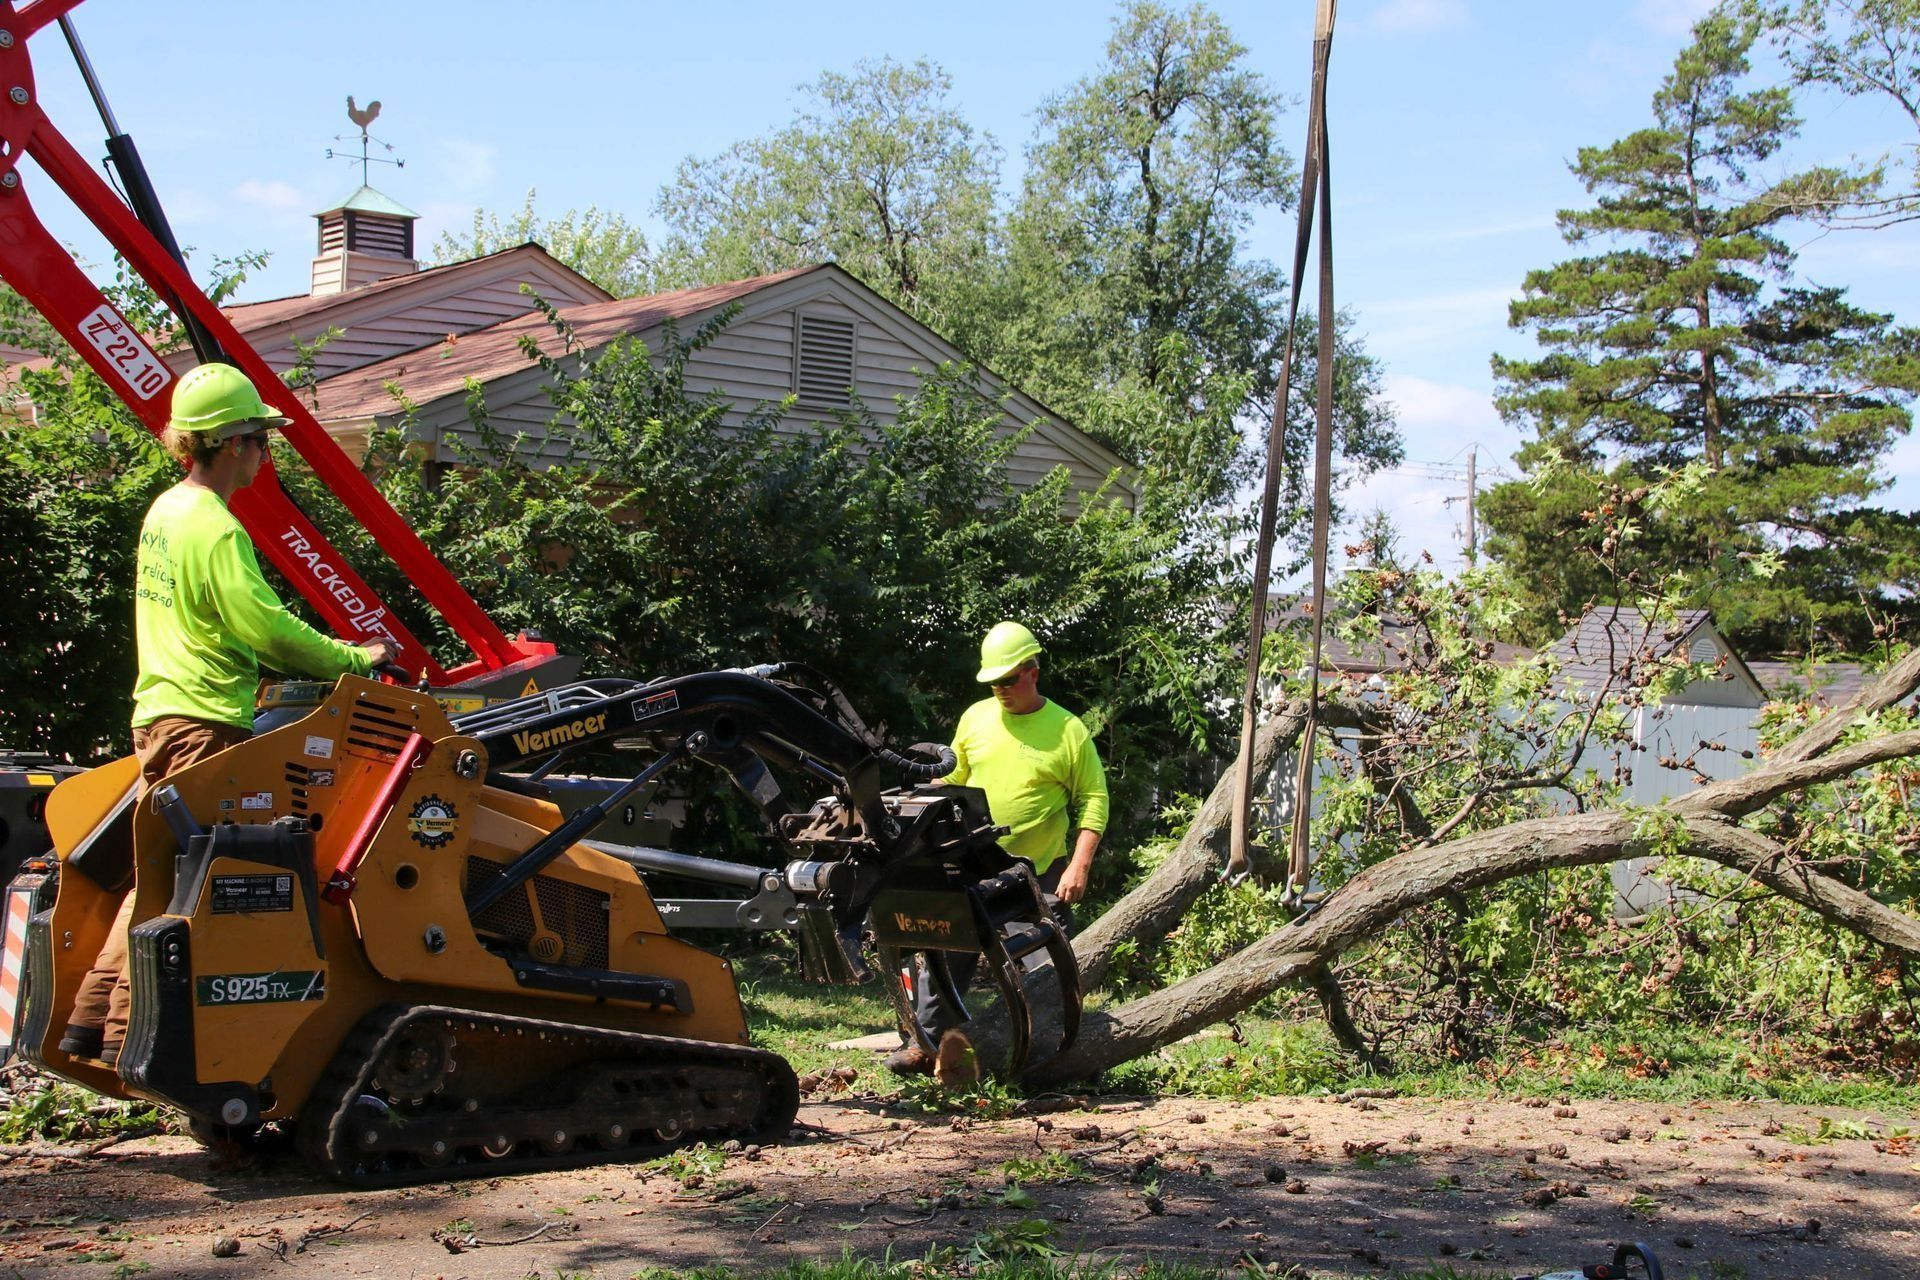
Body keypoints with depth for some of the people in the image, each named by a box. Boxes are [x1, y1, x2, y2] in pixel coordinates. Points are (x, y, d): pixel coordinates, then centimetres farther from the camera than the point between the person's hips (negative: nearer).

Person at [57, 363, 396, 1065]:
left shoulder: (164, 510, 14)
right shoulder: (215, 529, -16)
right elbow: (267, 628, -19)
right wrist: (353, 657, -6)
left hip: (159, 711, 10)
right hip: (204, 723, -10)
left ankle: (93, 1018, 19)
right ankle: (127, 1029, -3)